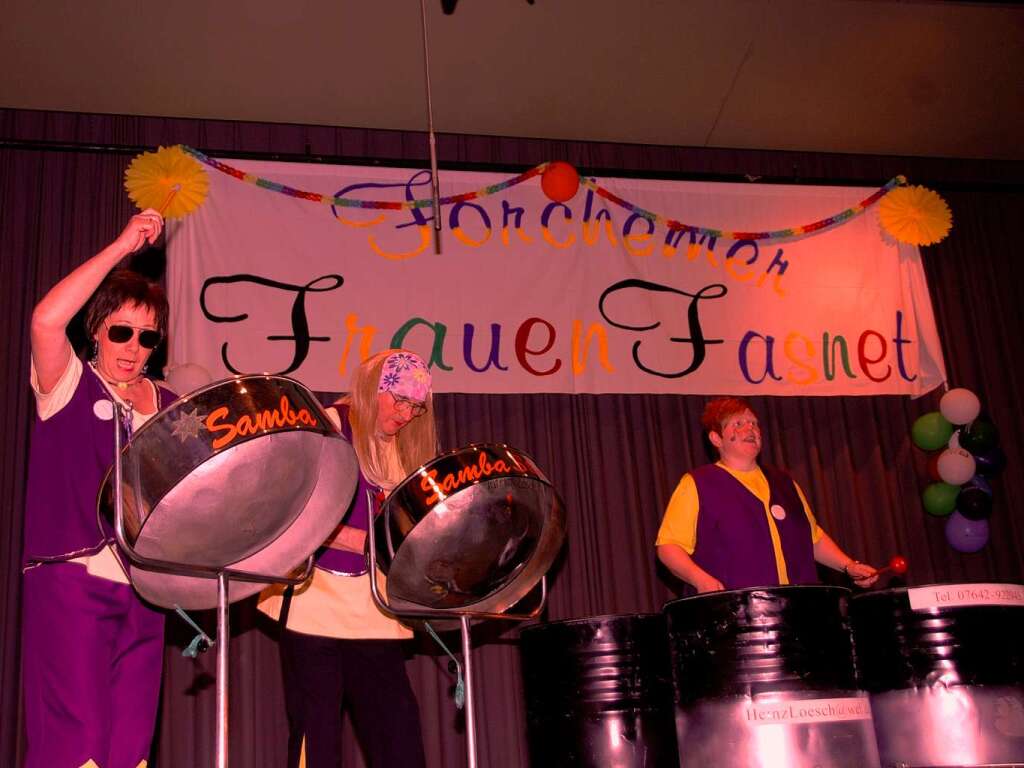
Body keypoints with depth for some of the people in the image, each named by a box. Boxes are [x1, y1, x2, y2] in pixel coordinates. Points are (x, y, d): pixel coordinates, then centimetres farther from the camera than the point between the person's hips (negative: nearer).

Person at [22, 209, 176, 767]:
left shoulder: (170, 407, 14)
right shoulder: (69, 384, 1)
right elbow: (46, 319, -19)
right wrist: (122, 246, -16)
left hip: (143, 587, 5)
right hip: (71, 578, -5)